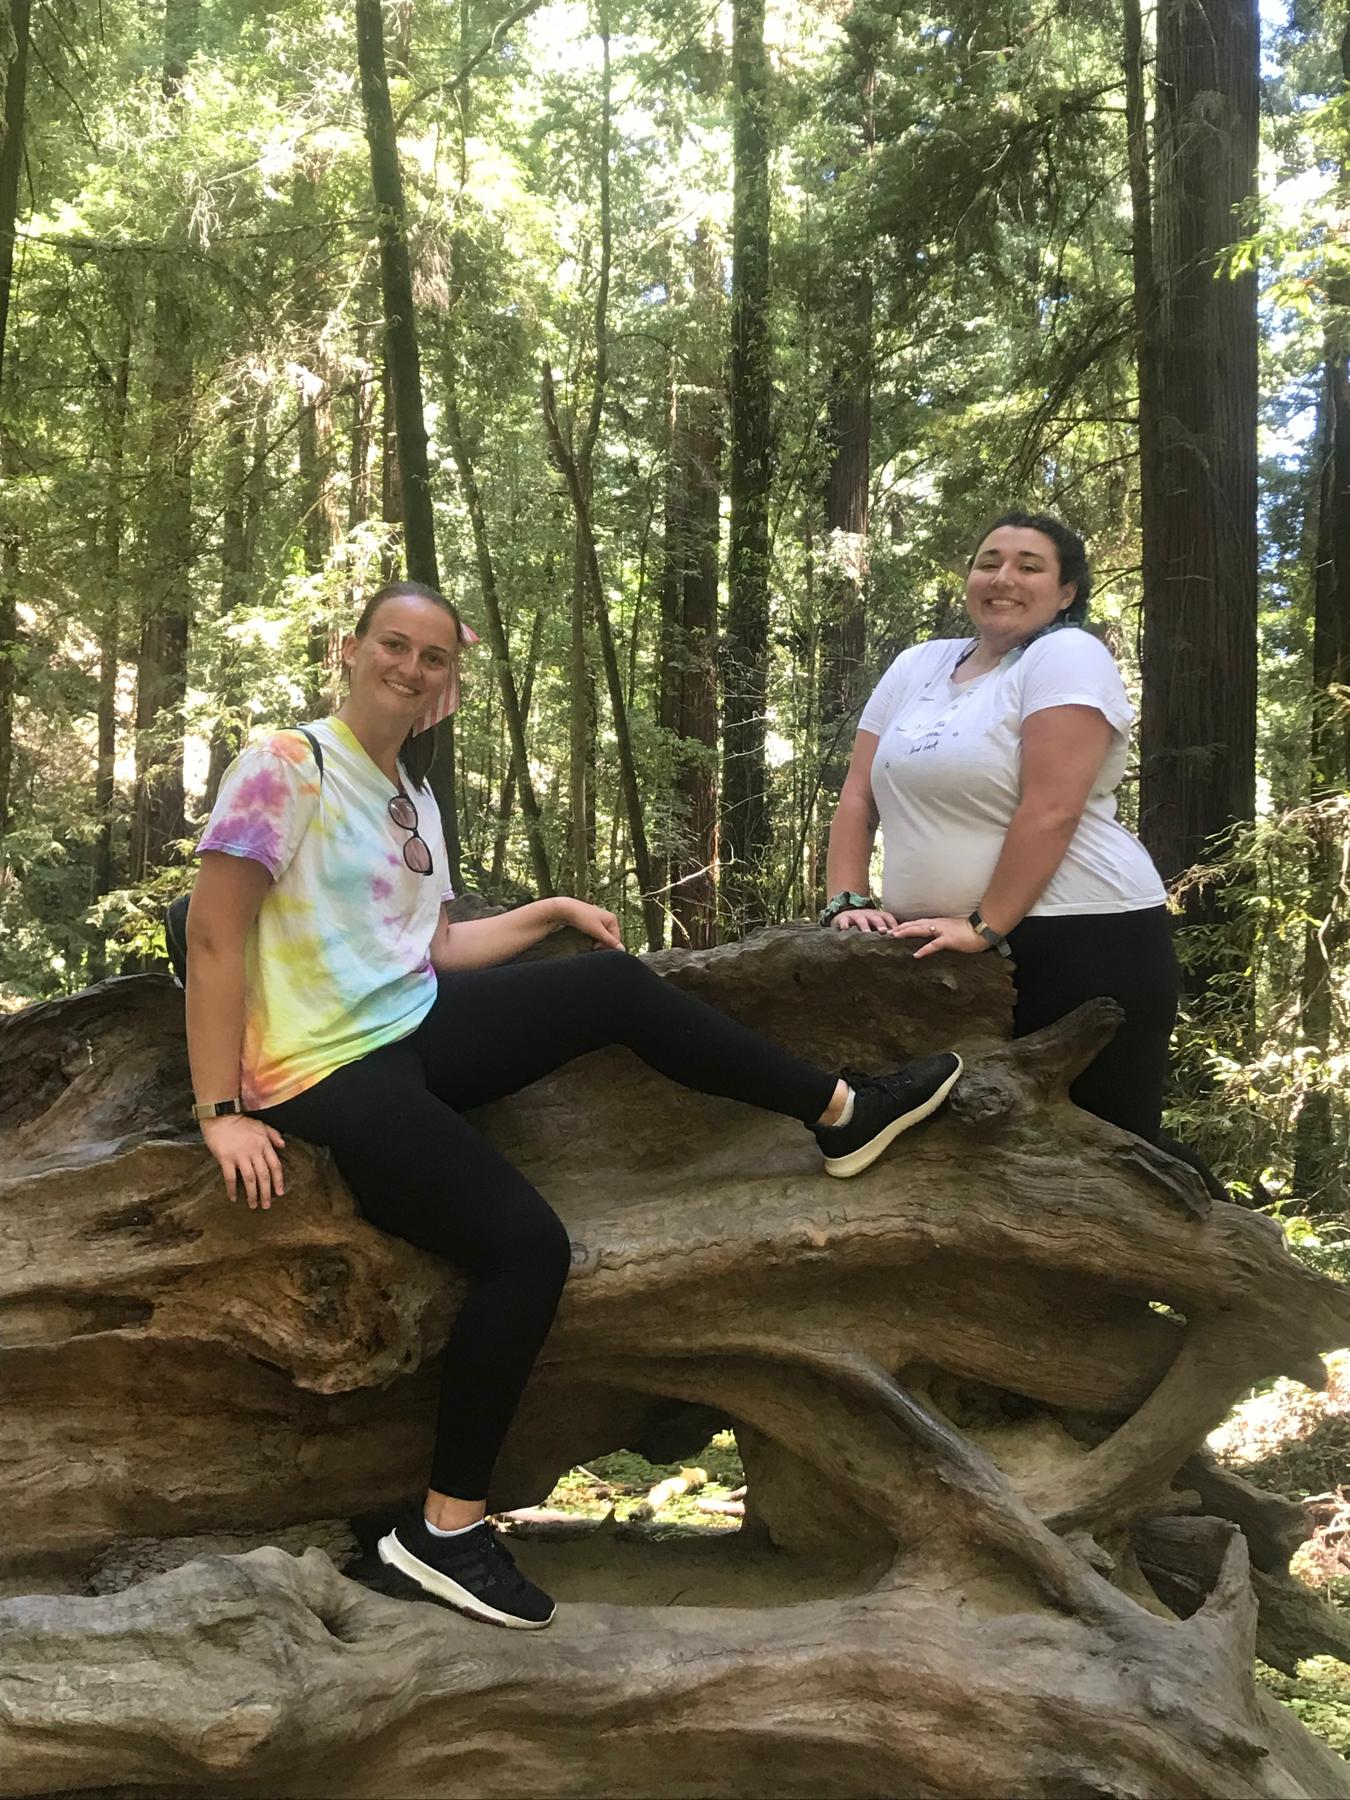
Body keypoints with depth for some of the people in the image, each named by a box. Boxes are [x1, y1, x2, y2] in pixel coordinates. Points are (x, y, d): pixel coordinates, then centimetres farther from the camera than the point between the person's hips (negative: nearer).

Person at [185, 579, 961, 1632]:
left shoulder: (411, 794, 13)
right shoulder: (287, 768, -12)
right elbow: (215, 940, -15)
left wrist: (548, 913, 11)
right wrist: (222, 1112, -19)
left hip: (418, 1031, 8)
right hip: (329, 1075, -8)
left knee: (617, 985, -8)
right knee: (528, 1246, -21)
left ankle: (843, 1113, 4)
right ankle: (446, 1528, -8)